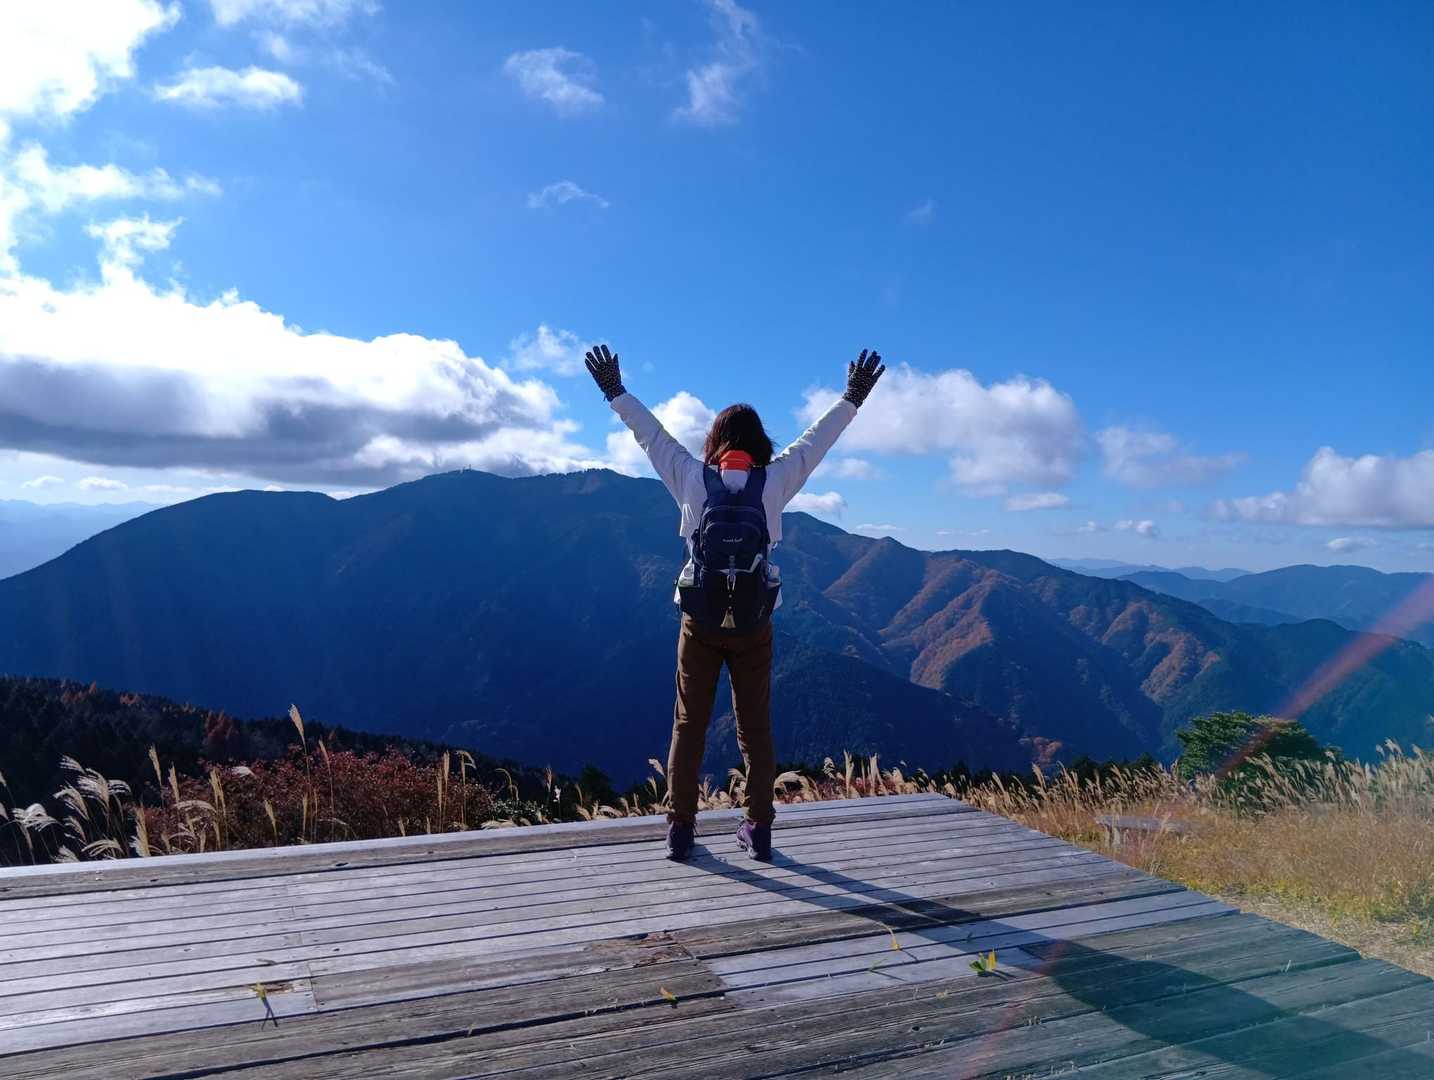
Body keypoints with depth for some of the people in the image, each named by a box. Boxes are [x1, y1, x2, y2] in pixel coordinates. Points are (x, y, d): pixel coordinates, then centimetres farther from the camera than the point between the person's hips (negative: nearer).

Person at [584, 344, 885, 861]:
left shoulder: (693, 480, -5)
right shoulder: (774, 482, -5)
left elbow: (651, 435, 6)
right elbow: (816, 440, 6)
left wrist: (616, 393, 20)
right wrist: (852, 398, 19)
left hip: (701, 624, 0)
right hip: (754, 628, 0)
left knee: (689, 726, 9)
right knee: (755, 728, 9)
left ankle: (680, 828, 13)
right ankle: (758, 829, 15)